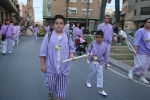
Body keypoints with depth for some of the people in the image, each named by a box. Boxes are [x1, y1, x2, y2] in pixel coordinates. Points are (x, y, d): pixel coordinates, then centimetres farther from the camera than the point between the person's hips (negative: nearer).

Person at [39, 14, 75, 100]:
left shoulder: (67, 37, 1)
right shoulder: (48, 36, -5)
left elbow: (71, 48, 8)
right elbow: (43, 52, -3)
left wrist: (71, 54, -14)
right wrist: (42, 64, -4)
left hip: (64, 67, 1)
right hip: (51, 66, -1)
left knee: (62, 85, 10)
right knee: (51, 84, 14)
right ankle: (51, 93, 48)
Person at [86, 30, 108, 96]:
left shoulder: (104, 45, -8)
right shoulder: (93, 43, -10)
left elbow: (105, 54, 2)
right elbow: (88, 50, 1)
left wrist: (106, 62, 8)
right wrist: (88, 54, -22)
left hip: (100, 62, 0)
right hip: (93, 61, 0)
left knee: (100, 75, 1)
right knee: (91, 73, 18)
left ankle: (101, 90, 7)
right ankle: (88, 81, 47)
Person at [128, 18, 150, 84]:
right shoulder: (140, 31, -14)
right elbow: (136, 41, -21)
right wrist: (135, 50, -30)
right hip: (141, 52, -7)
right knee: (141, 65, -5)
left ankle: (142, 77, 26)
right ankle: (131, 71, 21)